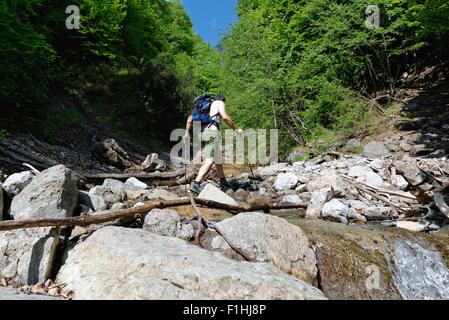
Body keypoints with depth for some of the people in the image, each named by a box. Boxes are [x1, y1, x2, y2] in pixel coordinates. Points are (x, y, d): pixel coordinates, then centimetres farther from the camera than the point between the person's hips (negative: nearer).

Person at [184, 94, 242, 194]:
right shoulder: (219, 103, 10)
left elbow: (190, 118, 24)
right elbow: (225, 117, -10)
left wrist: (187, 133, 20)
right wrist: (235, 129, 0)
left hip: (205, 132, 9)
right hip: (212, 131, -9)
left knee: (218, 159, 19)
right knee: (210, 161, -18)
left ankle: (223, 183, 29)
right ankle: (196, 184, -32)